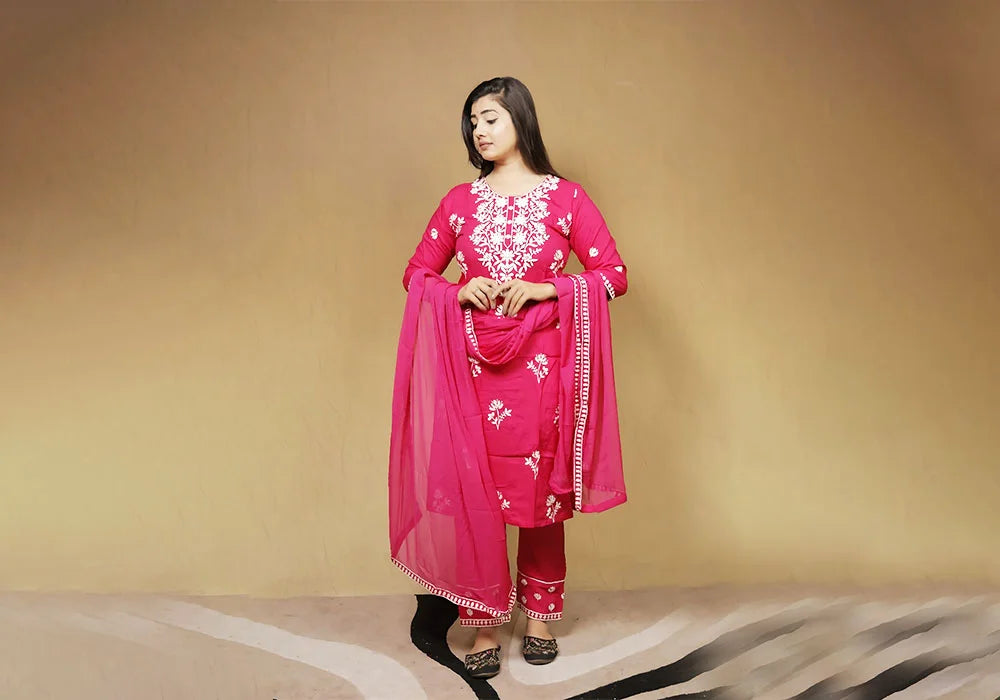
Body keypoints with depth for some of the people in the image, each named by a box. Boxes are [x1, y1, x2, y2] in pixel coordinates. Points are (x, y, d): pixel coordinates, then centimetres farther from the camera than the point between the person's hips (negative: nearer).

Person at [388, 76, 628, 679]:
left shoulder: (566, 197, 2)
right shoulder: (460, 200, 8)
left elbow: (615, 274, 1)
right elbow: (417, 273, 14)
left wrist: (545, 289, -12)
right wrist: (459, 292, -7)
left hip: (542, 365, -1)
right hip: (472, 365, 2)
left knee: (542, 491, 7)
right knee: (475, 492, 2)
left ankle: (541, 616, 27)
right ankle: (485, 626, 18)